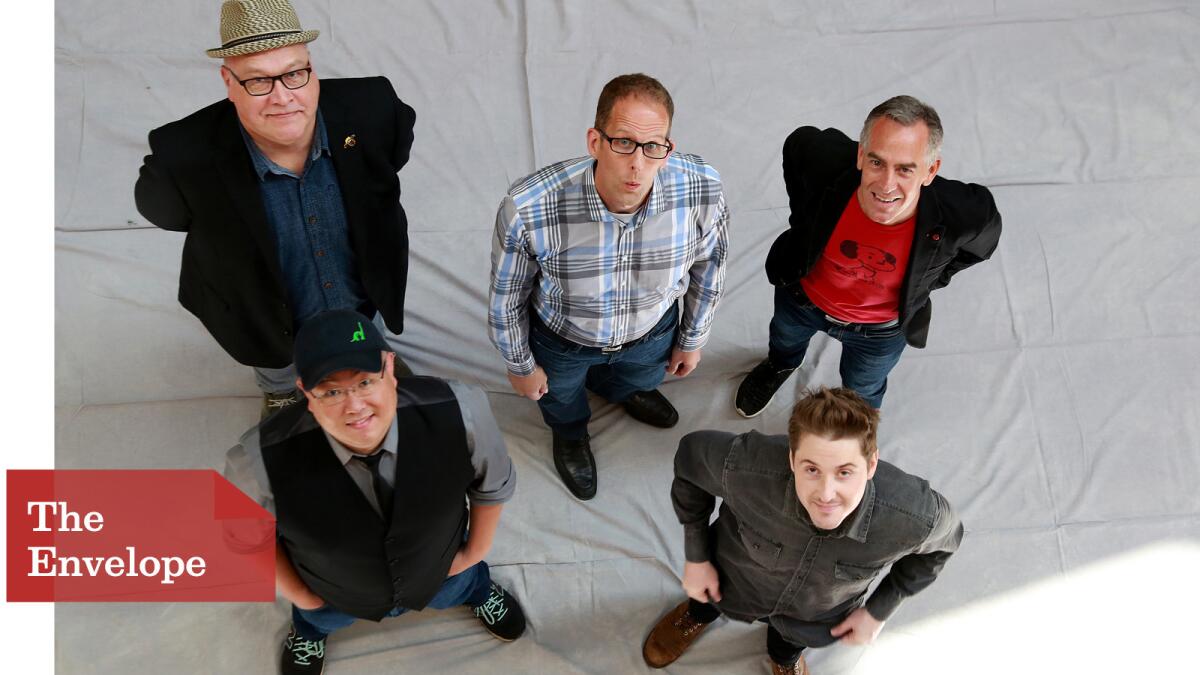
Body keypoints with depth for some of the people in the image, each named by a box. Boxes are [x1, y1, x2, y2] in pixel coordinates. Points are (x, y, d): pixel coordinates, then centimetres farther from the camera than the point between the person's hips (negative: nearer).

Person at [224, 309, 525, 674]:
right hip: (335, 599, 0)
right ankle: (310, 626, 75)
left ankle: (476, 586, 74)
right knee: (320, 618, 37)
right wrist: (299, 596, -2)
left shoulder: (457, 412, -40)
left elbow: (494, 482, -15)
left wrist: (475, 552, -1)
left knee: (461, 585, 36)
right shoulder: (262, 461, -41)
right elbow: (246, 535, -15)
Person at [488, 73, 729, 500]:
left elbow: (708, 264, -10)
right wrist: (520, 365, -3)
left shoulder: (703, 190, -34)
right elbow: (507, 294, -19)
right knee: (560, 395, 33)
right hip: (562, 339, -2)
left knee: (641, 377, 38)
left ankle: (615, 388, 79)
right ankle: (570, 433, 74)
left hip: (651, 331, 2)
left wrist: (692, 338, 5)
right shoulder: (527, 208, -42)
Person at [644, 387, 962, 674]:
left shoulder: (916, 517, -41)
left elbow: (944, 538, -14)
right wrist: (695, 555, -13)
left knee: (788, 647, 33)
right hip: (734, 582, 0)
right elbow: (691, 453, -20)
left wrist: (879, 610, -9)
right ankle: (698, 615, 69)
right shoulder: (745, 469, -44)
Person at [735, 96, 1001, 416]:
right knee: (786, 338, 36)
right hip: (802, 295, 1)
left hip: (880, 330, 0)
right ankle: (780, 365, 75)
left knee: (863, 390, 32)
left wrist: (923, 283, -7)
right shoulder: (829, 160, -38)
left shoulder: (964, 216, -39)